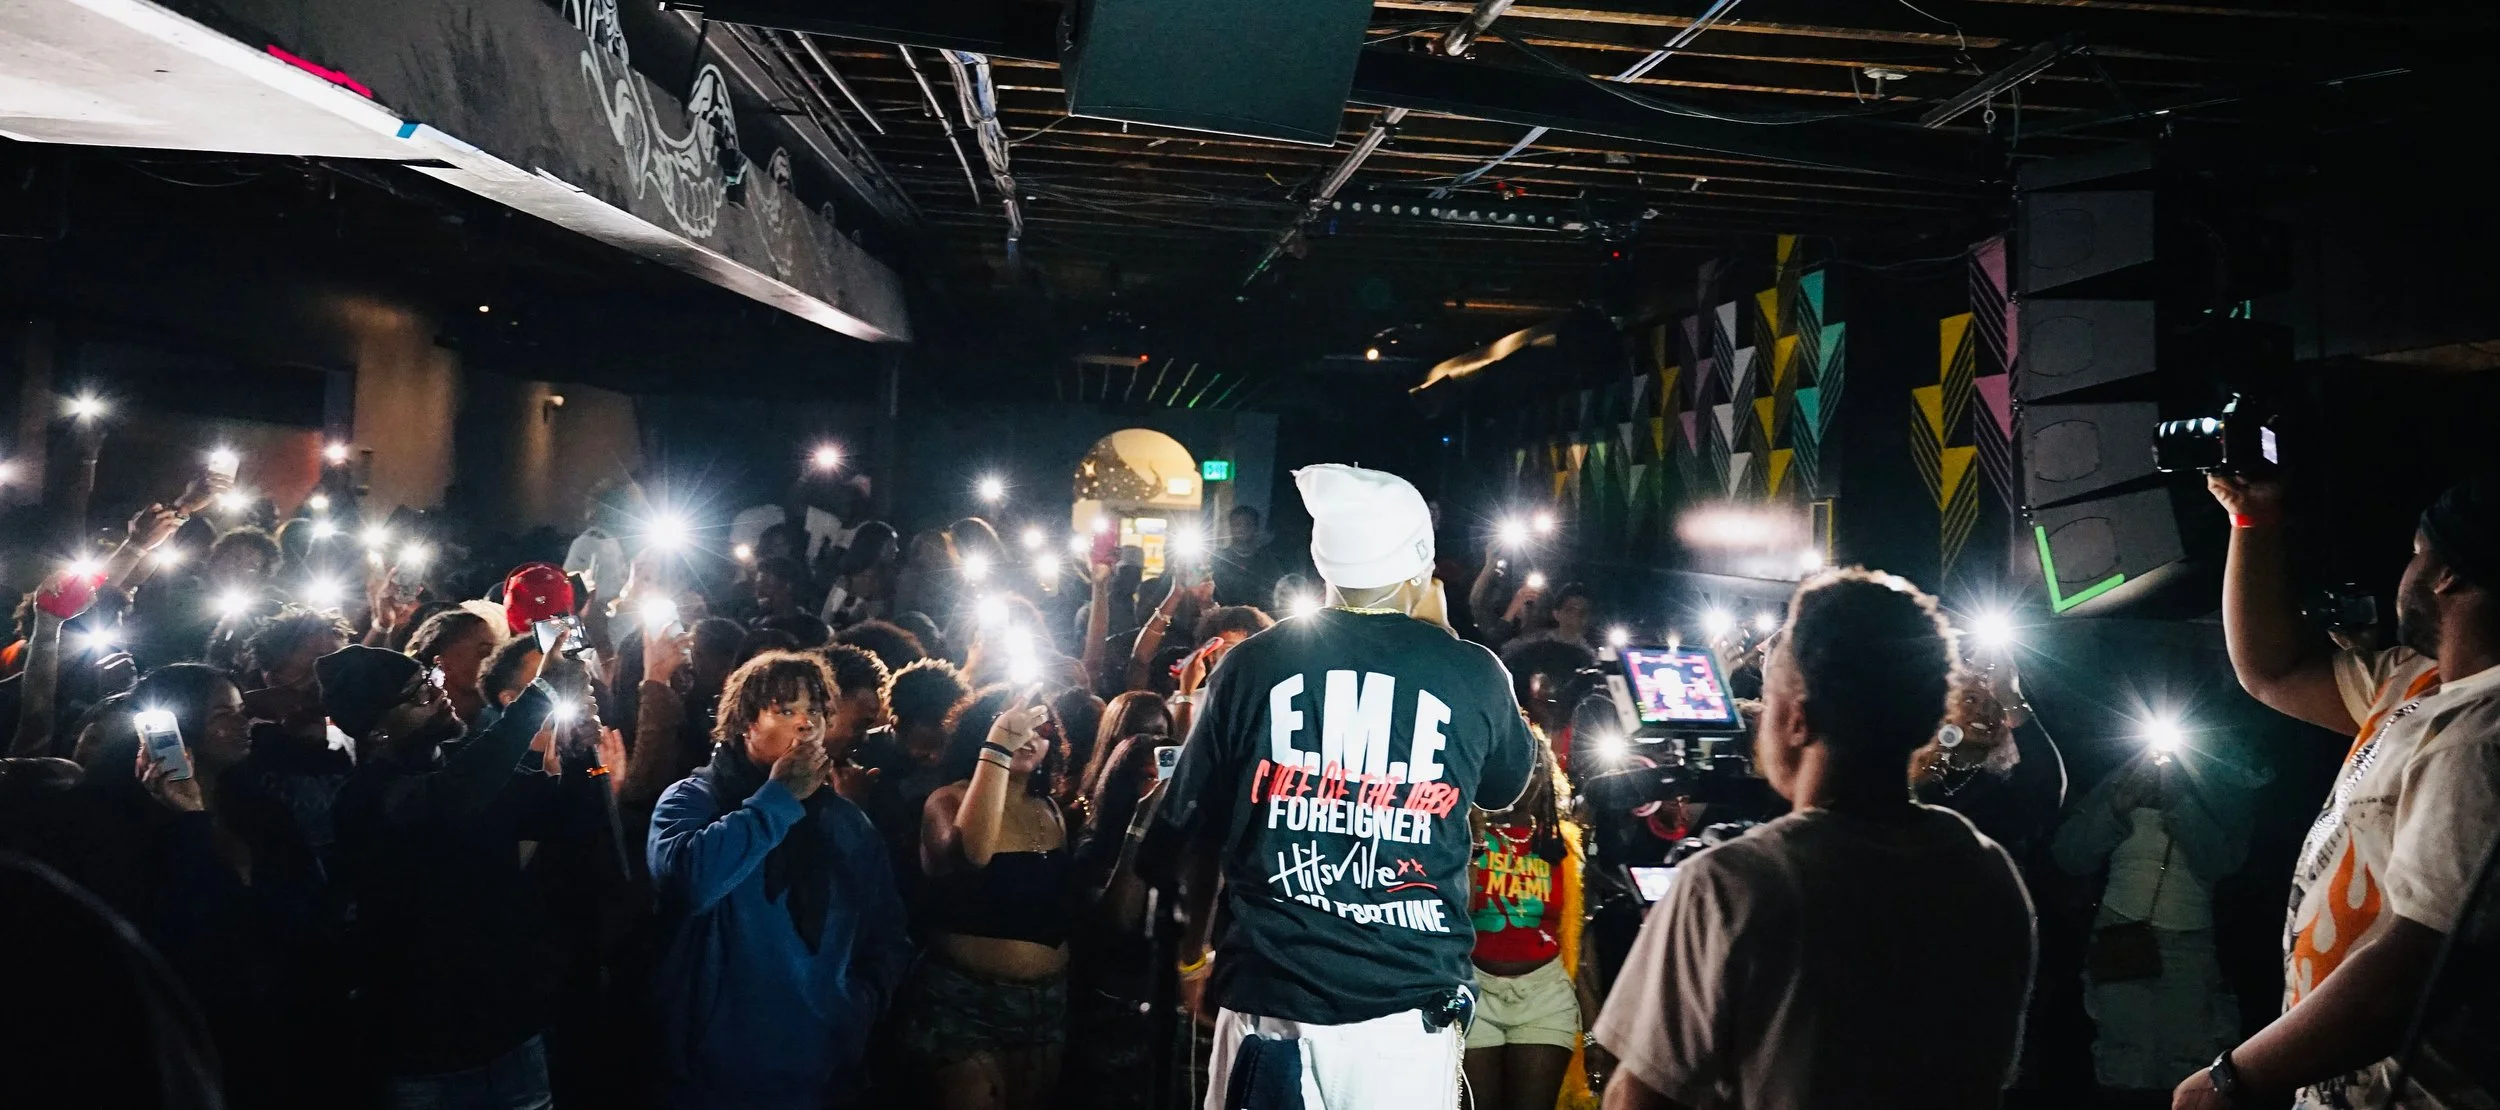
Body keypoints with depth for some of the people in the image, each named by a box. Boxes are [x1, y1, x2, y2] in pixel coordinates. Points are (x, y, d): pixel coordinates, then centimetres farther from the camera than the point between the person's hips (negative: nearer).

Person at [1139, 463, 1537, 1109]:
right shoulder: (1471, 673, -2)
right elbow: (1505, 788, 19)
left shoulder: (1250, 665, 0)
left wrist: (1194, 954, 25)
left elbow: (1194, 833, 8)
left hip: (1268, 999, 1)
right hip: (1409, 1008, 0)